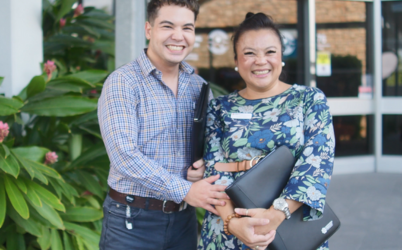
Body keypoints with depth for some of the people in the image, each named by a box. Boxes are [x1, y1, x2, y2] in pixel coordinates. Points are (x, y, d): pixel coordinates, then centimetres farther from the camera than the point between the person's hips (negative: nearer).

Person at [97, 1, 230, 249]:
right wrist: (184, 191, -21)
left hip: (184, 218, 5)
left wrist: (205, 165, -9)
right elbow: (124, 154, -20)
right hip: (133, 220, -5)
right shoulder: (122, 82, -11)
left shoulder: (198, 86, 7)